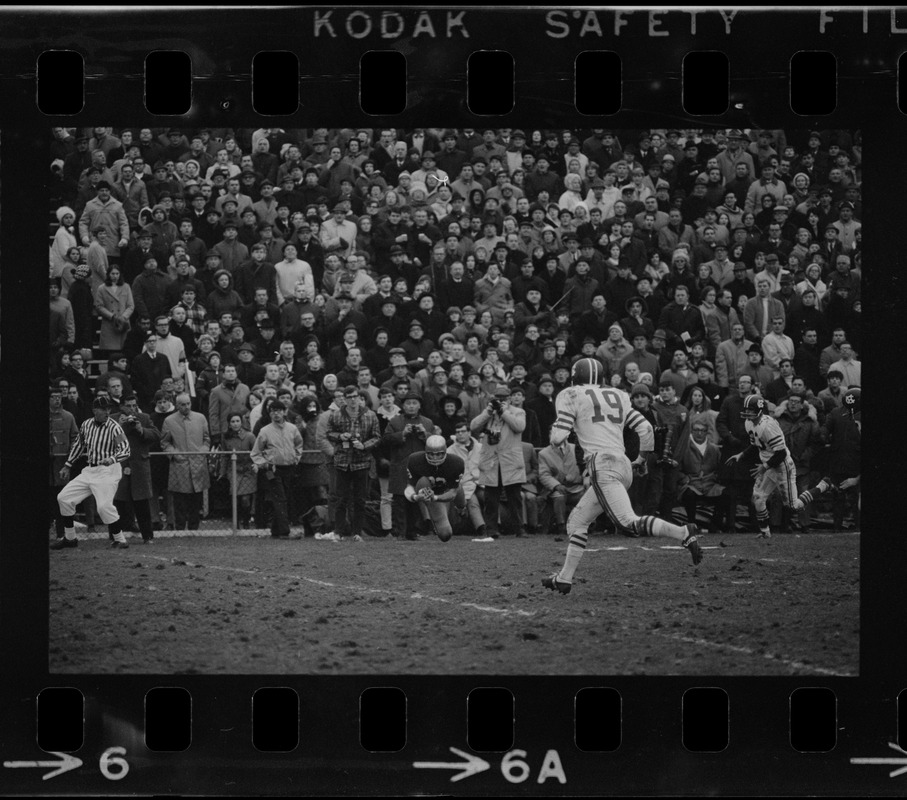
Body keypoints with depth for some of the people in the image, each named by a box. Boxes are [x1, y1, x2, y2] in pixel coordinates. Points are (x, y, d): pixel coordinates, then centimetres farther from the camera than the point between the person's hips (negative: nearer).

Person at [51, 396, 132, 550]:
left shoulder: (114, 427, -13)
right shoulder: (86, 425, 4)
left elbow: (125, 450, -20)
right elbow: (78, 445, 19)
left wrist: (112, 459, -39)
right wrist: (67, 465, 20)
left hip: (108, 471, -7)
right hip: (90, 470, 7)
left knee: (104, 506, -23)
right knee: (64, 498, 6)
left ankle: (120, 540, -6)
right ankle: (69, 538, 18)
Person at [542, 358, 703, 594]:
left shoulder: (572, 397, 4)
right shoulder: (617, 397, 21)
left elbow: (558, 438, -3)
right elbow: (645, 428, 15)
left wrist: (554, 430, 21)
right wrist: (641, 458, 30)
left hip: (602, 466, -8)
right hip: (624, 467, 8)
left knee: (628, 521, -19)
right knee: (577, 521, 17)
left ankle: (683, 533, -32)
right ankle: (564, 578, 18)